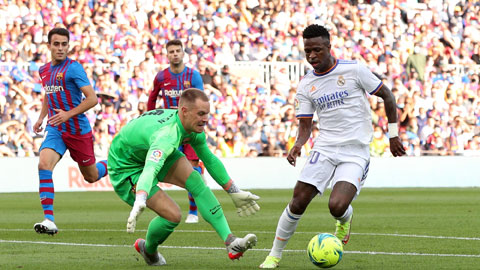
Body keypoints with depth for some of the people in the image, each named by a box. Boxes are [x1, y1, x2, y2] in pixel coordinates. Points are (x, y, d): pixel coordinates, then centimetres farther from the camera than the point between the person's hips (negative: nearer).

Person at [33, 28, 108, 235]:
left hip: (78, 130, -4)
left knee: (91, 176, 10)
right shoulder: (44, 70, 8)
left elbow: (92, 99, -18)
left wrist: (68, 114, -26)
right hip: (55, 130, 4)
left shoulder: (73, 68, -13)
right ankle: (49, 220, -25)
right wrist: (41, 117, 17)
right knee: (44, 165, -22)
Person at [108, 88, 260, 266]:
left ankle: (230, 242, -18)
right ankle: (148, 250, 14)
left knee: (194, 180, -15)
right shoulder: (168, 136, -41)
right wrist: (139, 203, -77)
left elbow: (210, 160, 8)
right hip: (125, 169, -8)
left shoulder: (193, 128, -11)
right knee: (173, 215, -19)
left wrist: (234, 192, 13)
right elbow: (150, 170, -59)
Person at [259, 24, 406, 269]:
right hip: (324, 149, 3)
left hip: (355, 153, -3)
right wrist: (297, 145, -13)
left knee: (337, 207, -22)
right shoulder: (306, 86, 6)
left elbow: (387, 96, 4)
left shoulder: (354, 70, -5)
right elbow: (305, 125, 9)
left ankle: (345, 220, 16)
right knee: (297, 203, -8)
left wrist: (393, 134, 4)